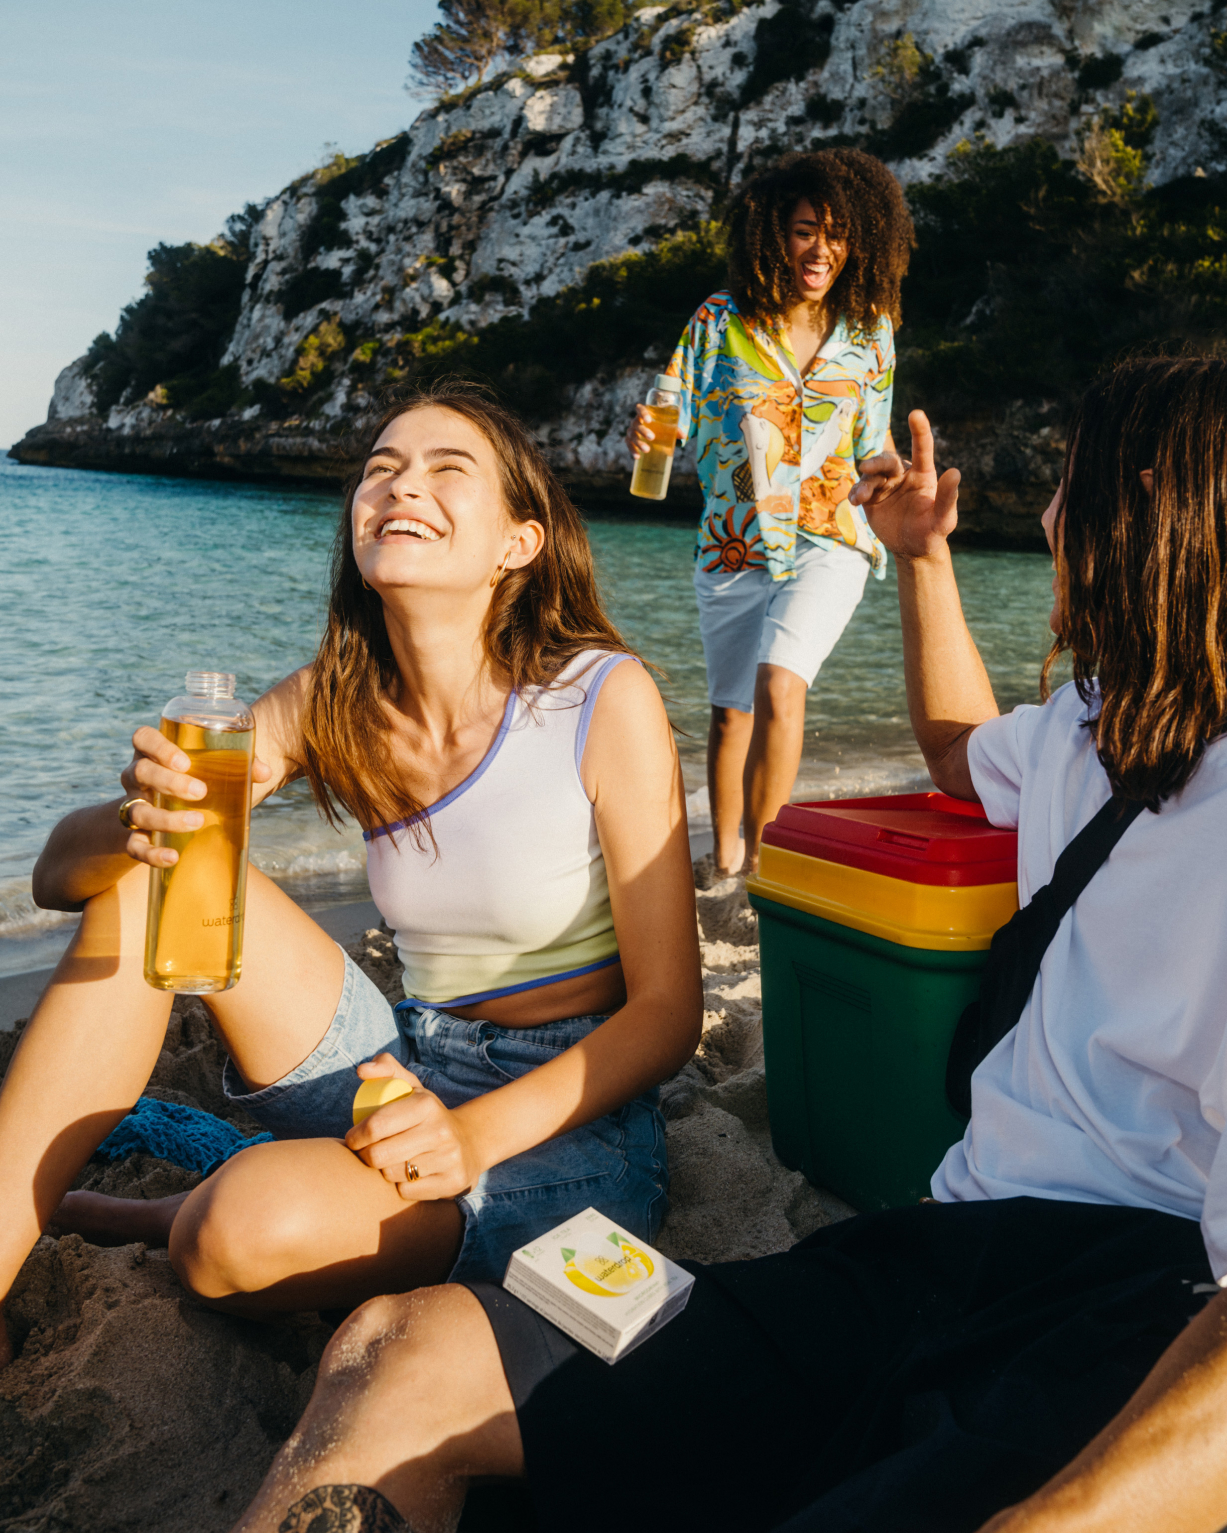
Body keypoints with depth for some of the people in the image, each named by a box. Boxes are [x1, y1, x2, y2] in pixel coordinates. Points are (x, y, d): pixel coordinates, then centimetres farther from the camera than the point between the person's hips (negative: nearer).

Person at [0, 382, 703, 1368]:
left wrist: (474, 1134, -26)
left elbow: (669, 1012, -13)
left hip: (573, 1124, -4)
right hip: (413, 1075, 5)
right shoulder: (329, 706, -3)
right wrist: (141, 820, -29)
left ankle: (159, 1217, 7)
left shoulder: (604, 698, -17)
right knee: (145, 885, -13)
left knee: (246, 1231, -30)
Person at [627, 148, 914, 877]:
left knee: (779, 686, -24)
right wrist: (644, 431, -25)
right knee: (732, 712, 11)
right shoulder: (720, 322, -3)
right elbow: (674, 416, -3)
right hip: (733, 545, 1)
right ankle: (726, 865, 28)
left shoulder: (869, 331, 1)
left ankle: (759, 858, -14)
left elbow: (875, 446, 12)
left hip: (828, 541, -1)